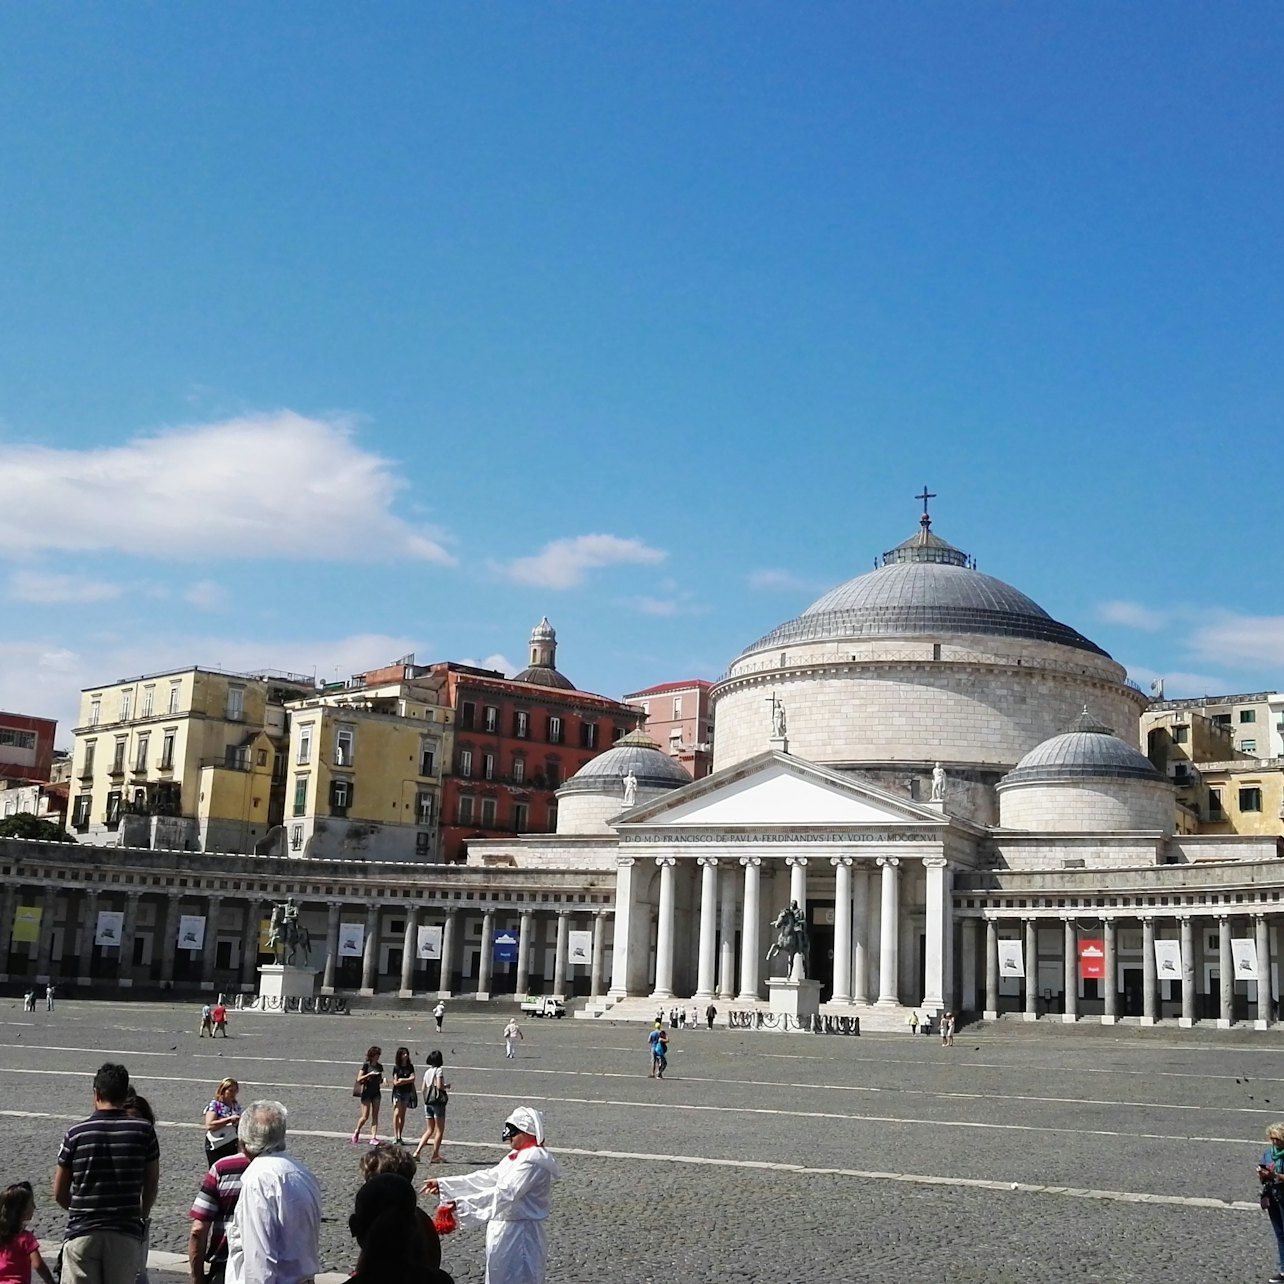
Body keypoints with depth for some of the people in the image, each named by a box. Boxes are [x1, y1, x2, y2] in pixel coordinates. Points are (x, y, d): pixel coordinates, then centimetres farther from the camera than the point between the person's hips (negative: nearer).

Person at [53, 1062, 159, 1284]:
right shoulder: (143, 1131, -2)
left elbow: (60, 1194, 5)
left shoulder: (76, 1133, -3)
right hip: (125, 1234, 1)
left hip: (83, 1233, 0)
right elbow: (151, 1185, 7)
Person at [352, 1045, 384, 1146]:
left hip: (376, 1092, 5)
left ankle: (373, 1138, -3)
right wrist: (369, 1074, -25)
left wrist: (383, 1080, -5)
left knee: (375, 1116, -1)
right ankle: (357, 1131, 25)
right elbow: (359, 1079, -12)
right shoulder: (366, 1065, -9)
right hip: (366, 1092, -5)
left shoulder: (379, 1066, 7)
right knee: (365, 1117, -2)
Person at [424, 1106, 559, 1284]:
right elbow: (487, 1178, 15)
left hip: (519, 1236, -10)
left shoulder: (533, 1161, -19)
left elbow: (504, 1194, -28)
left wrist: (461, 1205, -33)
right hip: (504, 1231, 10)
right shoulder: (517, 1157, 13)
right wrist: (443, 1184, 12)